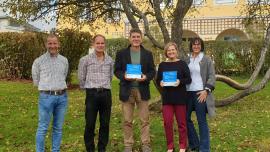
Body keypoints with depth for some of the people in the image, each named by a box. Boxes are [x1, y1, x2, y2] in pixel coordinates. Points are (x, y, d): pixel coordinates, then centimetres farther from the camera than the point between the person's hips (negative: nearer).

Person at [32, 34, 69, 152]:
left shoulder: (64, 60, 8)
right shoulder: (39, 61, -2)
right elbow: (36, 81, 8)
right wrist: (47, 88, 11)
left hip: (62, 97, 3)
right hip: (46, 97, -3)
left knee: (58, 128, 11)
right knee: (42, 128, 1)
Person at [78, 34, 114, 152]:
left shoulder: (110, 60, 9)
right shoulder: (85, 59, 0)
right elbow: (81, 78, 8)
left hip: (106, 94, 3)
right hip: (92, 94, -3)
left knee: (105, 124, 8)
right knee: (90, 124, 1)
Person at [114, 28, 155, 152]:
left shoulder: (148, 54, 7)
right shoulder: (121, 53, 4)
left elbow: (152, 71, 5)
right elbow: (116, 70, 3)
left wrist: (146, 77, -15)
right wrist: (124, 76, -17)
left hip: (142, 90, 1)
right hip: (127, 91, 0)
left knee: (144, 120, 6)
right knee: (127, 121, 7)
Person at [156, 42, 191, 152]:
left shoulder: (182, 63, -1)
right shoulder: (162, 65, 7)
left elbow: (189, 79, -4)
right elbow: (158, 80, 8)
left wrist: (180, 81, -23)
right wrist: (160, 83, -14)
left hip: (180, 97, -2)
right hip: (167, 98, 2)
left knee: (181, 122, 8)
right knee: (167, 122, 1)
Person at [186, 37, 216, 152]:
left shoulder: (207, 60, 0)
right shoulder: (187, 60, 12)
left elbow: (212, 76, -5)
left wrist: (206, 90, -15)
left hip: (200, 93, -5)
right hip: (188, 93, 5)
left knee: (202, 121, -1)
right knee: (186, 118, 9)